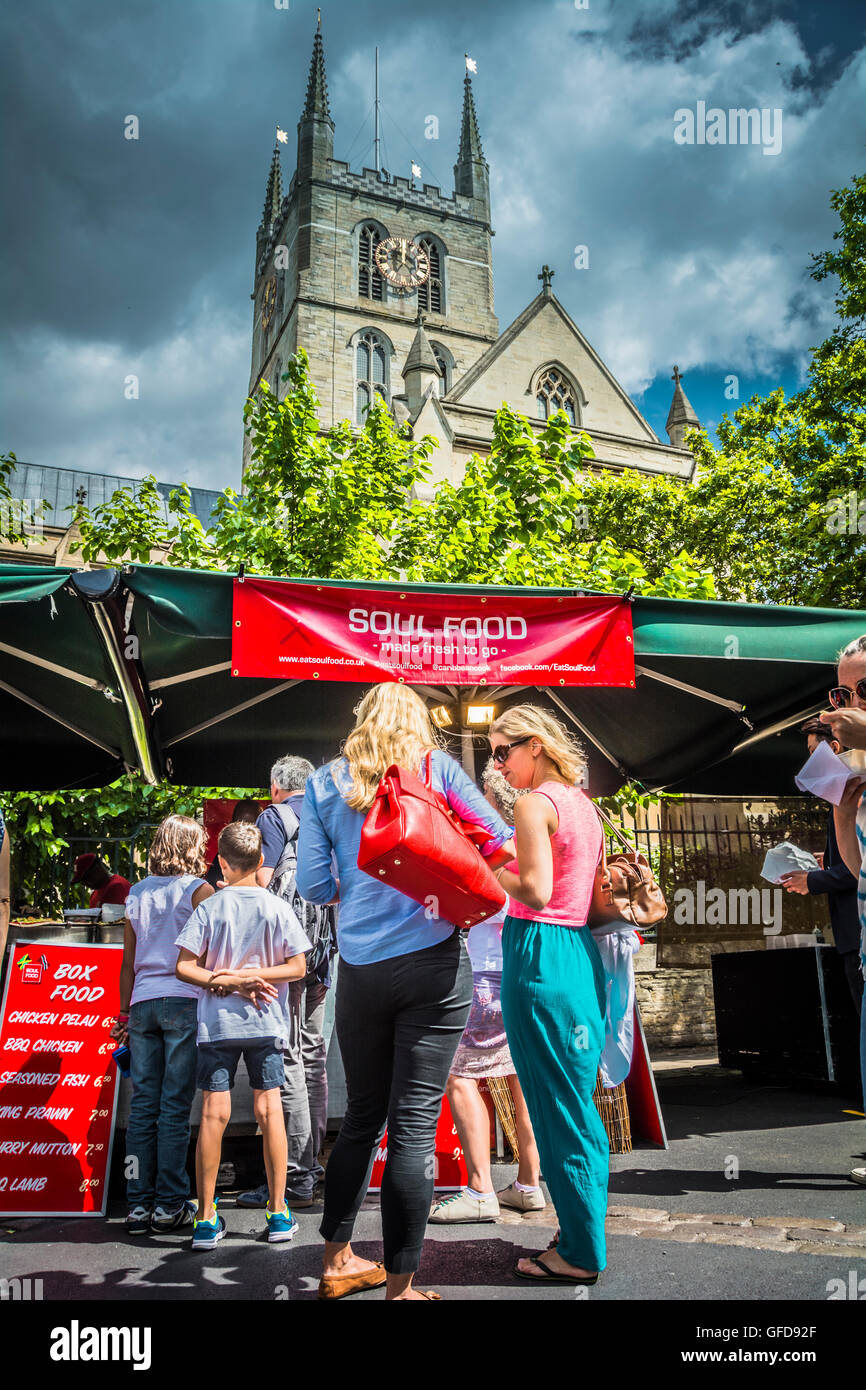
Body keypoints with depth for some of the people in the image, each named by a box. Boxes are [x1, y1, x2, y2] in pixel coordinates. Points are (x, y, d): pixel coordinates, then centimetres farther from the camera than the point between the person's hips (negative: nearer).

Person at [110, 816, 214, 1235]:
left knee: (142, 1106, 8)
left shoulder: (137, 893, 12)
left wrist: (125, 1014, 19)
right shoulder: (198, 890, -3)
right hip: (185, 1001, -5)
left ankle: (138, 1204, 13)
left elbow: (128, 963, 15)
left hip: (143, 1004, 5)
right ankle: (169, 1204, 5)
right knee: (175, 1106, 0)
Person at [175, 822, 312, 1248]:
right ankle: (278, 1213, 11)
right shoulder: (278, 908, -2)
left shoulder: (209, 908, -3)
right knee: (269, 1109, 6)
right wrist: (252, 976, -5)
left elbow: (184, 966, -6)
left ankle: (206, 1218, 9)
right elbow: (297, 966, -3)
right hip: (266, 1023, 0)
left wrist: (225, 980, -7)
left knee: (214, 1113, 2)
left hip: (216, 1022, 0)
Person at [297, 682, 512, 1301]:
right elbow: (501, 842, 3)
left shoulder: (325, 783, 8)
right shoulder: (437, 767, 2)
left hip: (360, 970, 3)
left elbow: (313, 884, 6)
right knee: (414, 1123, 3)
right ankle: (400, 1284, 12)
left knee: (362, 1116, 18)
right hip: (434, 962, -3)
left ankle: (337, 1262, 31)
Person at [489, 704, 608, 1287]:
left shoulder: (535, 802, -12)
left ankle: (579, 1254, 14)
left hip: (540, 954, -9)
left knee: (556, 1108, 2)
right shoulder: (584, 804, 13)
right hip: (582, 954, 9)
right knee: (580, 1106, 17)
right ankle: (585, 1236, 29)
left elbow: (535, 891, -20)